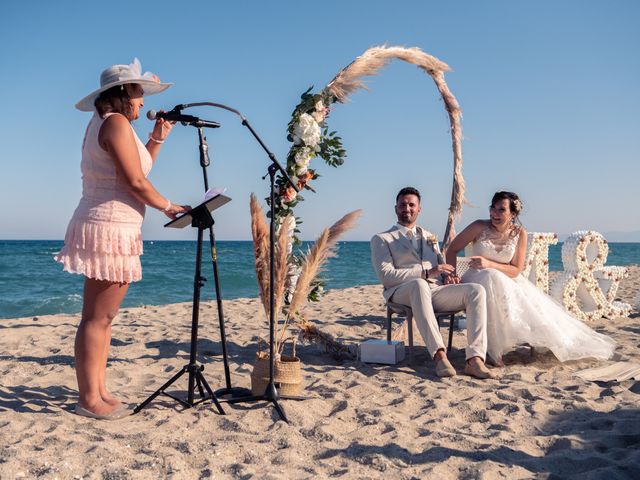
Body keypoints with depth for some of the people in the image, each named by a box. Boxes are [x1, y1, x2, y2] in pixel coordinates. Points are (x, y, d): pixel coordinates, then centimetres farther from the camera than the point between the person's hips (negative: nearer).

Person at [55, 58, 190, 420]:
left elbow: (135, 170, 23)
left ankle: (99, 392, 18)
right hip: (110, 229, -10)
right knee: (97, 319, -6)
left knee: (102, 318, 11)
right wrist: (169, 207, -2)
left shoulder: (101, 124, 20)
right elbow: (136, 182, -15)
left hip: (106, 230, 10)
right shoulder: (116, 122, -11)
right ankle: (89, 400, 0)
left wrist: (157, 140, 18)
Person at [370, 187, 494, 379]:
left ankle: (475, 359, -36)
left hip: (436, 290, 5)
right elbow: (386, 276, -3)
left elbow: (442, 265, 30)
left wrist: (448, 275, 2)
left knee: (476, 290, -23)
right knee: (419, 284, -41)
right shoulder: (381, 239, 11)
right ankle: (439, 355, -48)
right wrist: (426, 273, -12)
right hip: (402, 293, -5)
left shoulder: (430, 237, 30)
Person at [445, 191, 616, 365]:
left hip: (507, 283, 3)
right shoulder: (480, 227, -10)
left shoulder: (519, 233, -4)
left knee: (535, 304, -21)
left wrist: (489, 264, -23)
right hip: (477, 279, -3)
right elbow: (452, 249, -3)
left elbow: (516, 271, -7)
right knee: (492, 278, -37)